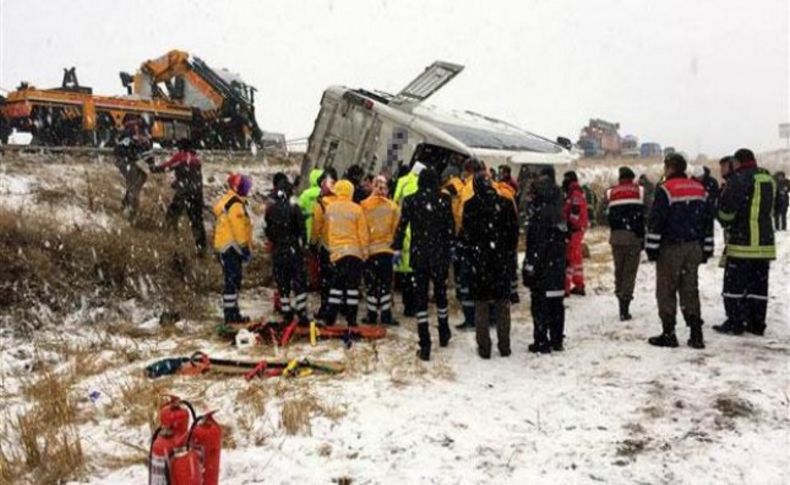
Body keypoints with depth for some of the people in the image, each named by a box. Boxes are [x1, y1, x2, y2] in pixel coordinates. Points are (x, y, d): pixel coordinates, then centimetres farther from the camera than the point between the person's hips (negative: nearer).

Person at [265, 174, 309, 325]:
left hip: (277, 250, 3)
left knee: (282, 284, 11)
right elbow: (301, 229, -8)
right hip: (294, 249, -3)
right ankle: (301, 314, -1)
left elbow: (267, 231, 8)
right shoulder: (294, 208, -11)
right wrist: (302, 244, 7)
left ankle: (287, 315, 15)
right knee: (299, 283, 3)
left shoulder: (270, 209, 0)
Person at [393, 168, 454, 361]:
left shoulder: (410, 201, -4)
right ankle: (444, 334, 36)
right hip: (440, 255, 1)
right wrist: (449, 247, 10)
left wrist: (397, 249, 7)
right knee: (440, 294, 19)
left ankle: (425, 346, -2)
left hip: (418, 255, -1)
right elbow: (450, 228, -2)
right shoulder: (444, 200, -4)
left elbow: (401, 227, -2)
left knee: (420, 298, 2)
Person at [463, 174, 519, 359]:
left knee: (481, 305, 6)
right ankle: (504, 346, 14)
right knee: (503, 303, 10)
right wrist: (509, 253, 12)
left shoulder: (470, 206, -7)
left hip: (480, 260, -2)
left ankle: (484, 347, 7)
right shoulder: (506, 203, -2)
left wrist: (472, 252, 9)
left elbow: (466, 234, -5)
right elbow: (514, 231, 2)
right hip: (502, 260, 2)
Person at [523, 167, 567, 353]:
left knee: (540, 303, 0)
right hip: (558, 266, 8)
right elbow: (564, 238, 14)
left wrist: (528, 266, -15)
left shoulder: (538, 213, -15)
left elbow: (533, 242, -18)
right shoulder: (559, 213, 8)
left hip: (542, 267, -7)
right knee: (556, 303, 13)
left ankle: (541, 341, 3)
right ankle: (557, 340, 21)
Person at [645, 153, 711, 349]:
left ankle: (668, 333, 4)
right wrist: (705, 249, 20)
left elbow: (656, 221, -15)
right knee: (690, 289, 10)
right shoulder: (699, 189, 11)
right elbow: (706, 220, 15)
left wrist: (651, 248, -9)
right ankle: (696, 334, 9)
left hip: (671, 248, -6)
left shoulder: (666, 190, -12)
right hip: (693, 247, 6)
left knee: (666, 291, 2)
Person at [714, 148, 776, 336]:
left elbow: (726, 208, -15)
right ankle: (756, 324, 15)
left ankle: (735, 323, 1)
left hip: (742, 242, -7)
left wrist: (726, 222, 4)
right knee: (759, 284, 11)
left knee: (735, 284, 0)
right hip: (765, 241, 8)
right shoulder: (768, 179, 13)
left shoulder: (739, 178, -13)